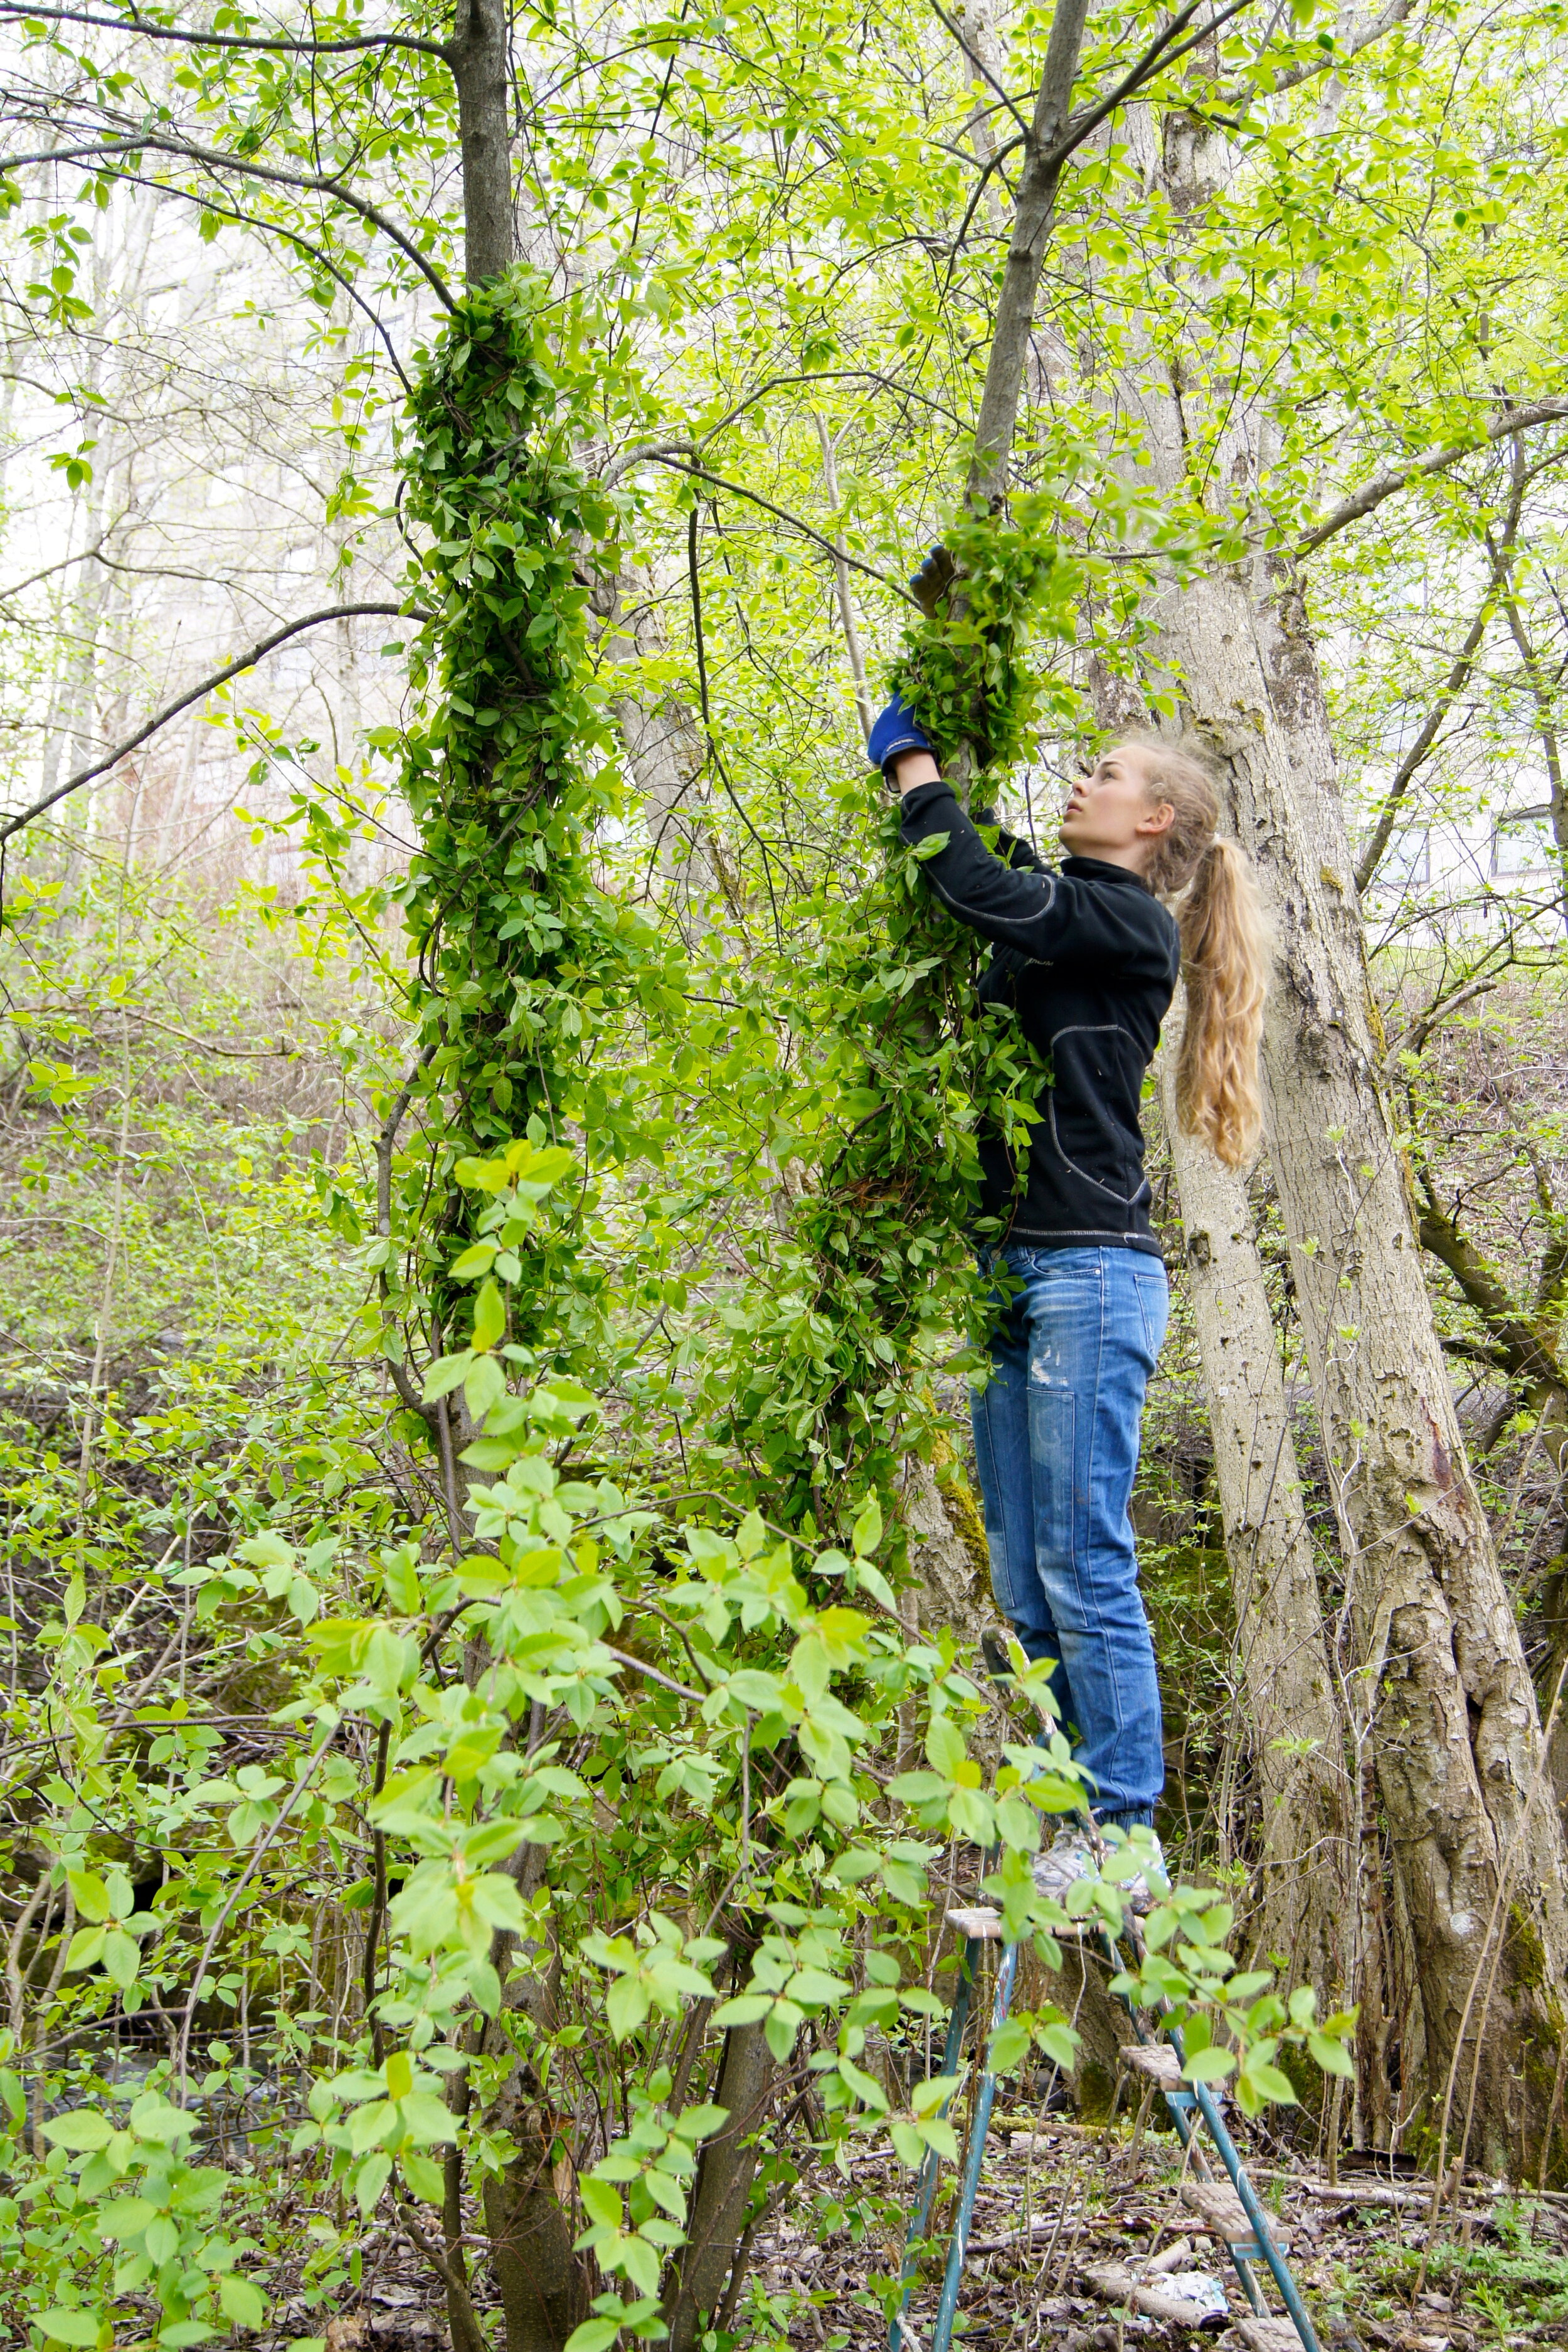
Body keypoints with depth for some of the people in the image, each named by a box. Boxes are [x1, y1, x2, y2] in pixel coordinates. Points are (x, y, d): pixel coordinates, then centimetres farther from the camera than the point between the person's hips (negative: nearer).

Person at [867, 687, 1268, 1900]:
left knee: (1084, 1569, -7)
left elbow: (981, 890, -15)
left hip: (1092, 1271, -9)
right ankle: (1082, 1811, 17)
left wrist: (913, 760, -2)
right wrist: (922, 774, 16)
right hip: (1018, 1274, 9)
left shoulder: (1129, 922, -5)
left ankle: (1127, 1835, 2)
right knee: (1026, 1581, 9)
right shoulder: (1057, 916, 19)